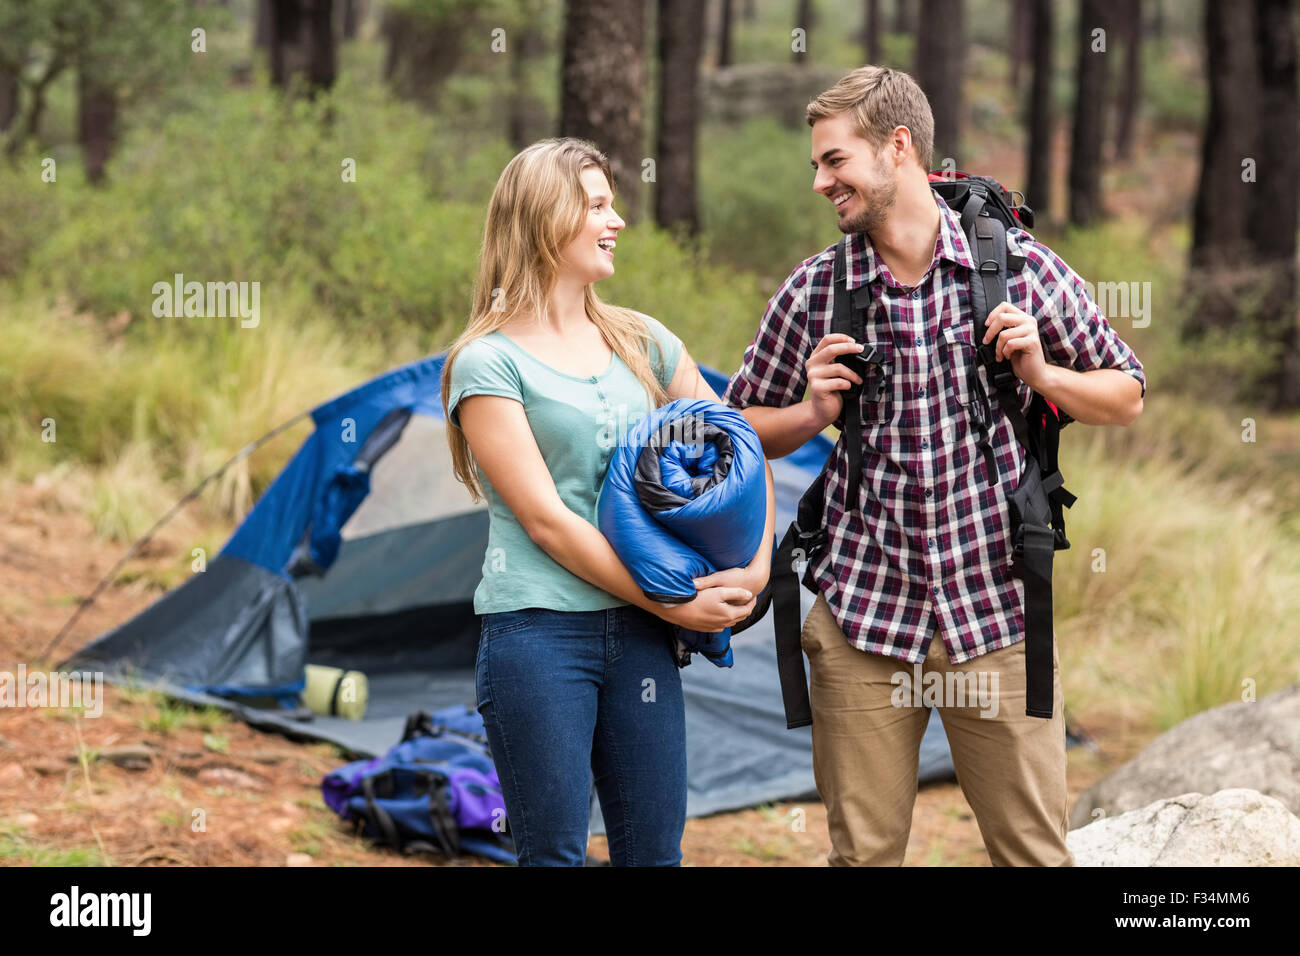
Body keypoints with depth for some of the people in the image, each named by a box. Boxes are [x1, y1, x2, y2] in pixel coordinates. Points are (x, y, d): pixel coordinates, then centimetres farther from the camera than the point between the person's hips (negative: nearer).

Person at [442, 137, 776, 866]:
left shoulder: (639, 341, 12)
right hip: (538, 634, -5)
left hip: (639, 634, 6)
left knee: (655, 848, 6)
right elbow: (545, 519, -11)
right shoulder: (489, 362, -6)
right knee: (555, 853, -2)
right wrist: (670, 606, -11)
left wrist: (757, 565, 2)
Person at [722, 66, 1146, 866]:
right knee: (863, 851, 6)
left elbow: (1126, 398, 7)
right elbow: (741, 427, 13)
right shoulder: (813, 293, 2)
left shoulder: (1019, 266, -2)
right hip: (862, 614, 1)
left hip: (997, 614, -1)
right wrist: (815, 415, -7)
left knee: (1035, 851, 4)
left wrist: (1041, 374, -12)